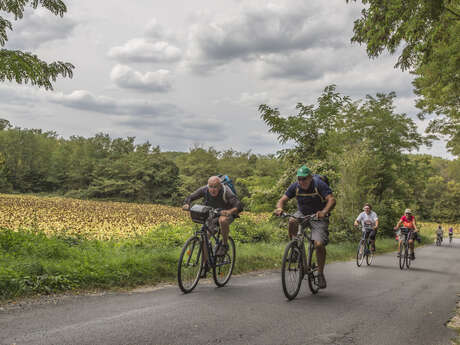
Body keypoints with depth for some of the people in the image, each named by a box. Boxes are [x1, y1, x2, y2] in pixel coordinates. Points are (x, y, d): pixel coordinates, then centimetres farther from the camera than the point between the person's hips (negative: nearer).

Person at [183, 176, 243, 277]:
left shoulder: (226, 192, -28)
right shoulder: (204, 190, -17)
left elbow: (239, 206, -37)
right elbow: (190, 197, -10)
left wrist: (230, 211, -58)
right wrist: (186, 204, -34)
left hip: (226, 214, -4)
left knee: (222, 220, -39)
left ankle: (225, 245, -17)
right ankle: (205, 265, 3)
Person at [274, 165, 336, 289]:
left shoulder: (319, 184, -21)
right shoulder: (295, 186, -10)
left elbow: (331, 200, -31)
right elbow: (282, 200, -10)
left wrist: (324, 212, -50)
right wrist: (279, 208, -34)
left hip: (318, 216, -3)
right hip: (302, 213, 3)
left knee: (319, 244, -18)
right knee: (292, 221, -31)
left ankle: (320, 274, 1)